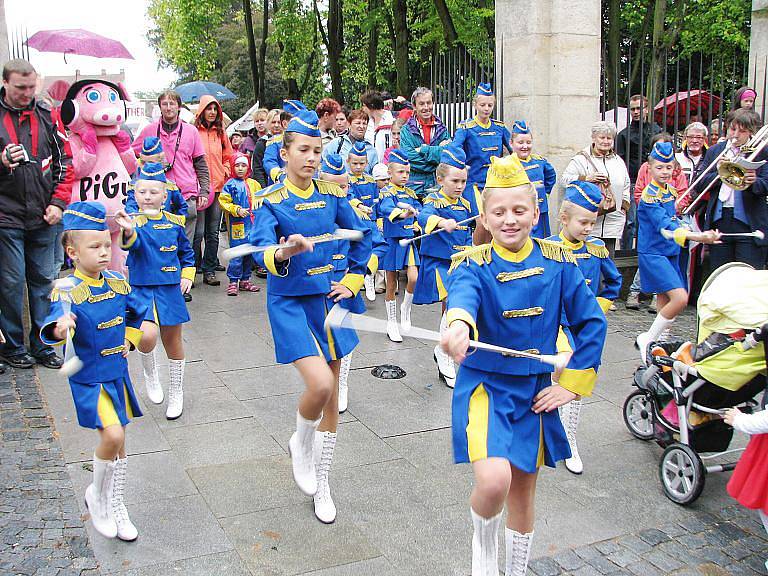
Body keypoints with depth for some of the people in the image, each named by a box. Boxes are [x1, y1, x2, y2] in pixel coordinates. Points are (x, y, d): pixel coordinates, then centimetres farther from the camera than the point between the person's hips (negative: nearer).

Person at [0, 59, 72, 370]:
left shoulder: (46, 116, 7)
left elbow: (64, 162, 10)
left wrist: (58, 202, 0)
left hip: (43, 217, 3)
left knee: (43, 280, 11)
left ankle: (42, 345, 22)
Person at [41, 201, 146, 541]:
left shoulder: (117, 282, -1)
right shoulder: (68, 291, -19)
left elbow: (139, 312, 17)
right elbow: (55, 324, -38)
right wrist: (59, 329, -59)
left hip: (118, 375, 6)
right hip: (89, 379, -6)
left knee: (118, 443, 14)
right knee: (112, 435, -20)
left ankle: (115, 507, 33)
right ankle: (96, 495, 9)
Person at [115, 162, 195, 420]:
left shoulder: (174, 222, 3)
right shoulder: (134, 222, -8)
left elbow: (186, 251, 18)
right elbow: (133, 244, -31)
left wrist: (187, 274, 6)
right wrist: (128, 232, -52)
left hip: (170, 290, 3)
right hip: (141, 290, -3)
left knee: (173, 341, 12)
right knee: (147, 335, -23)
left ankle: (176, 393, 31)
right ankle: (150, 374, 11)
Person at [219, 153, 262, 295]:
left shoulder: (253, 184, 11)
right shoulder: (230, 184, -3)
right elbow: (224, 201, -6)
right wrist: (237, 210, -15)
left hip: (253, 225, 5)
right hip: (237, 225, -5)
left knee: (249, 253, 11)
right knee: (236, 254, -6)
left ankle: (245, 280, 22)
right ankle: (233, 282, 1)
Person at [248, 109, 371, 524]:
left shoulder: (332, 195, 3)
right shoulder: (270, 200, -10)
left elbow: (362, 237, 16)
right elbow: (261, 248, -26)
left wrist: (352, 282, 9)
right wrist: (283, 252, -47)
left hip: (328, 300, 5)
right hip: (290, 303, -4)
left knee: (332, 397, 9)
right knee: (320, 384, -22)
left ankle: (321, 485, 27)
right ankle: (300, 444, 13)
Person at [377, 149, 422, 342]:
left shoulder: (411, 193, 11)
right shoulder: (386, 193, -9)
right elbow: (386, 208, -31)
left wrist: (409, 207, -15)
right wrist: (403, 213, -49)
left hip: (408, 241, 4)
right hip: (391, 242, -4)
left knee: (414, 278, -13)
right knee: (391, 286, 5)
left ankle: (406, 308, 16)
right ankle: (391, 324, 19)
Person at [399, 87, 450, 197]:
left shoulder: (442, 128, 11)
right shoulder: (406, 130, 2)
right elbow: (409, 158, -11)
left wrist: (423, 150, -11)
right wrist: (439, 150, -10)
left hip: (439, 186, 2)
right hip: (415, 187, -2)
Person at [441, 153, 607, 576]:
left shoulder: (557, 262, -3)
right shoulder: (473, 264, -12)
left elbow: (590, 323, 2)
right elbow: (463, 293, -36)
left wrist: (571, 384, -3)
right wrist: (459, 324, -58)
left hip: (535, 392, 3)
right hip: (484, 386, -3)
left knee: (523, 494, 14)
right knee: (494, 481, -25)